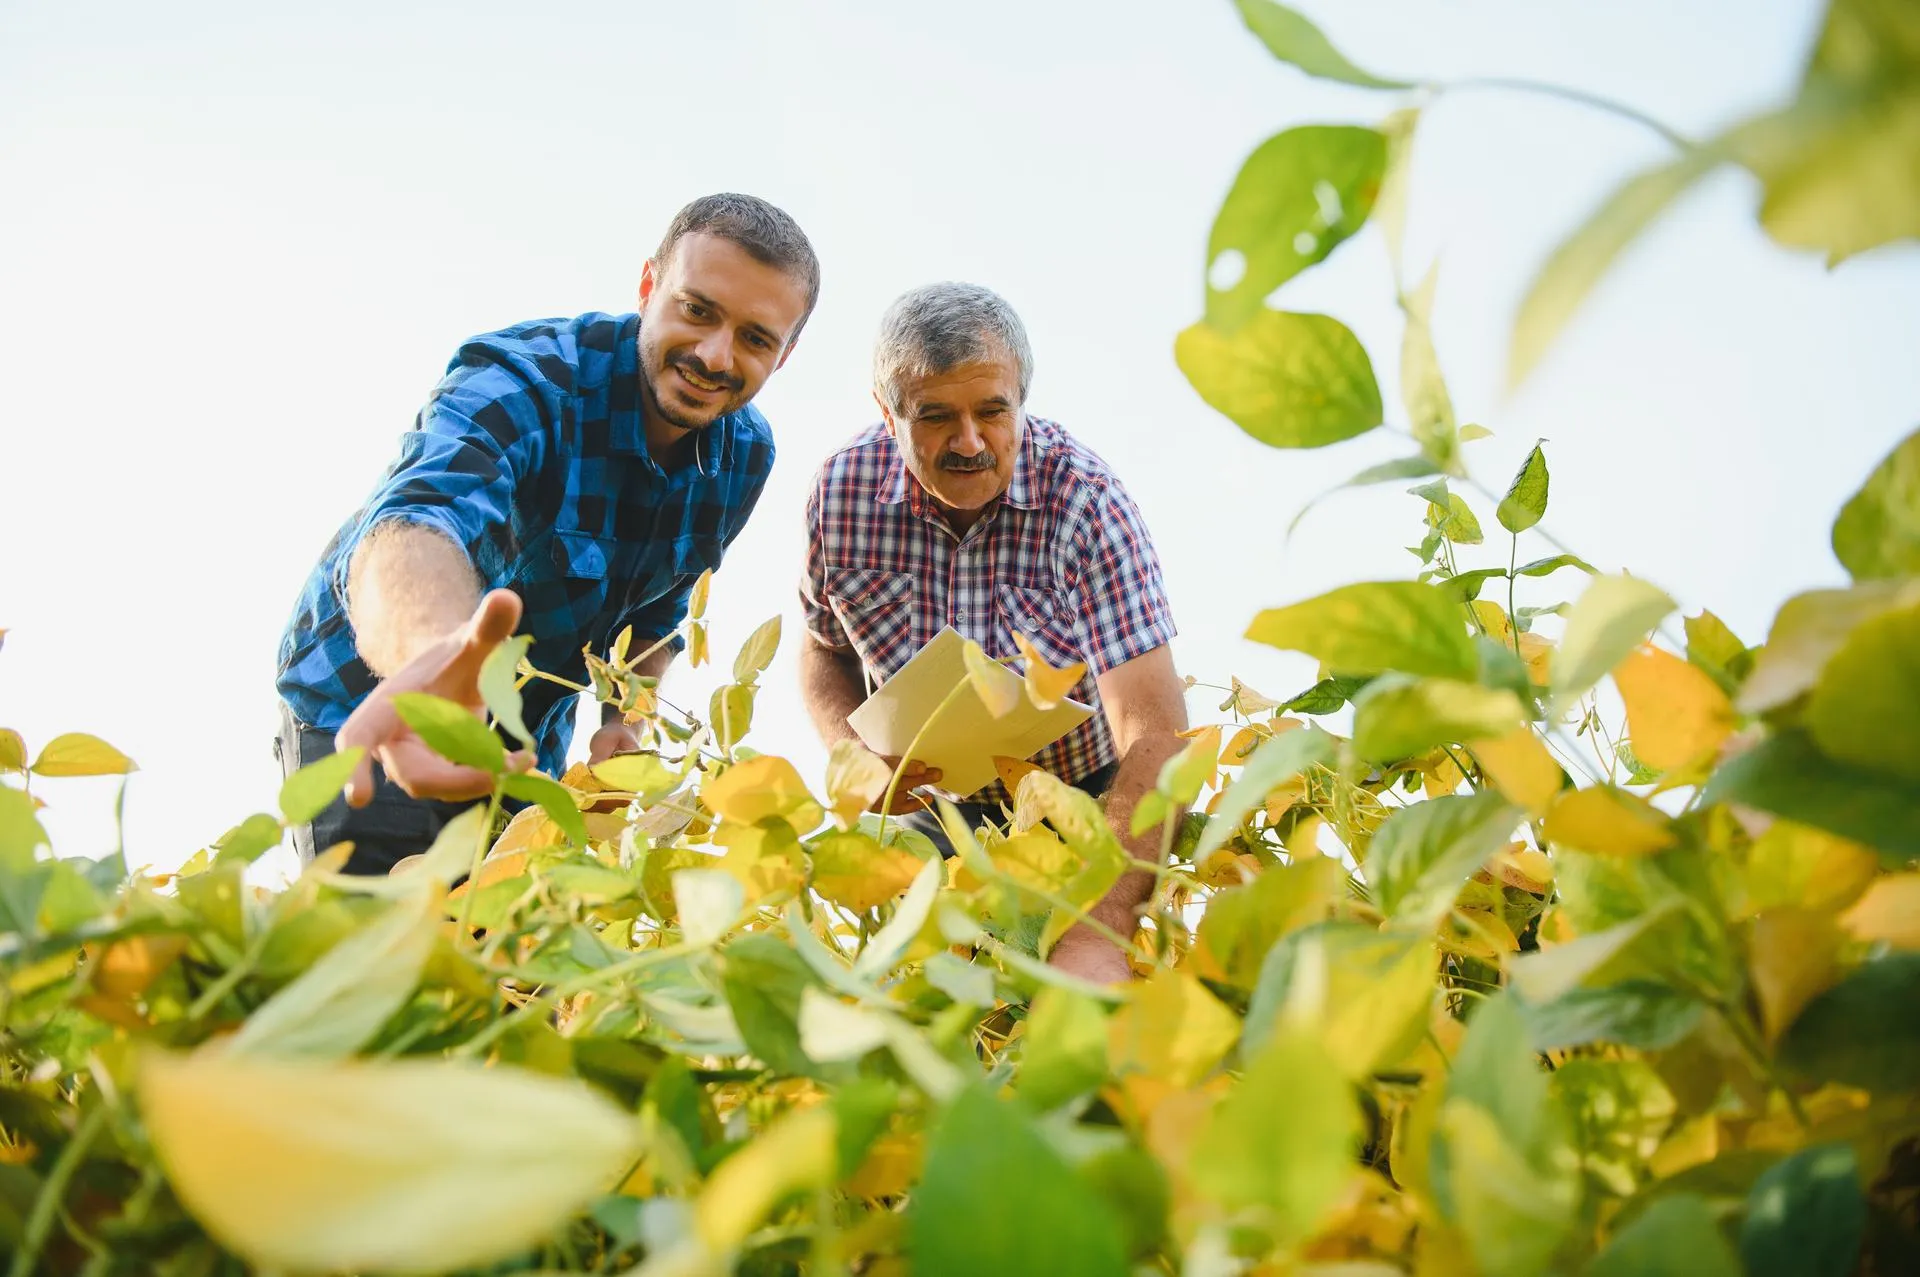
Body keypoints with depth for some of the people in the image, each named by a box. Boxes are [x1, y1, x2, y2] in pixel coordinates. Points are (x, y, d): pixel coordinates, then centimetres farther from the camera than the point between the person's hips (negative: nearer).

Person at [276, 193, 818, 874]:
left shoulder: (746, 454, -8)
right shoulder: (517, 377, -29)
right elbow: (419, 517, -51)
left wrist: (623, 723, -9)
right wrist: (434, 651, -73)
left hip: (531, 737, 5)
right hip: (364, 706, -5)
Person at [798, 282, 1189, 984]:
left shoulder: (1084, 501, -26)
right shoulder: (844, 488, -15)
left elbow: (1155, 733, -34)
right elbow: (826, 648, 4)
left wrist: (1098, 933, -47)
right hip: (933, 803, 3)